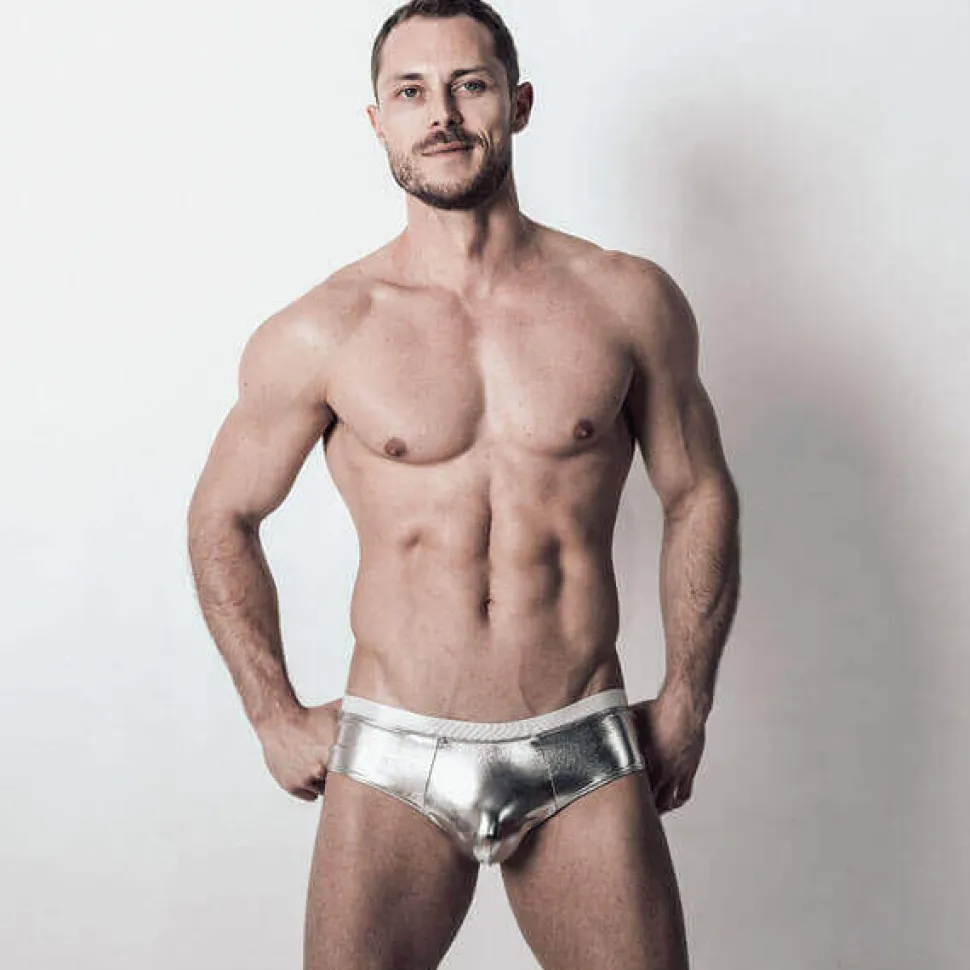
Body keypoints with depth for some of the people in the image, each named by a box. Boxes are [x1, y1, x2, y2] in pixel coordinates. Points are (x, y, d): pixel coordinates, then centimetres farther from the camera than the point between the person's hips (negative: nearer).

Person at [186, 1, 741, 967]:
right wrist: (276, 717, 6)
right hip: (391, 761, 0)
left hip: (584, 759, 1)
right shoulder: (318, 334, -3)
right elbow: (220, 519, 8)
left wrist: (686, 698, 7)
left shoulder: (628, 301, 0)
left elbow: (699, 497, 10)